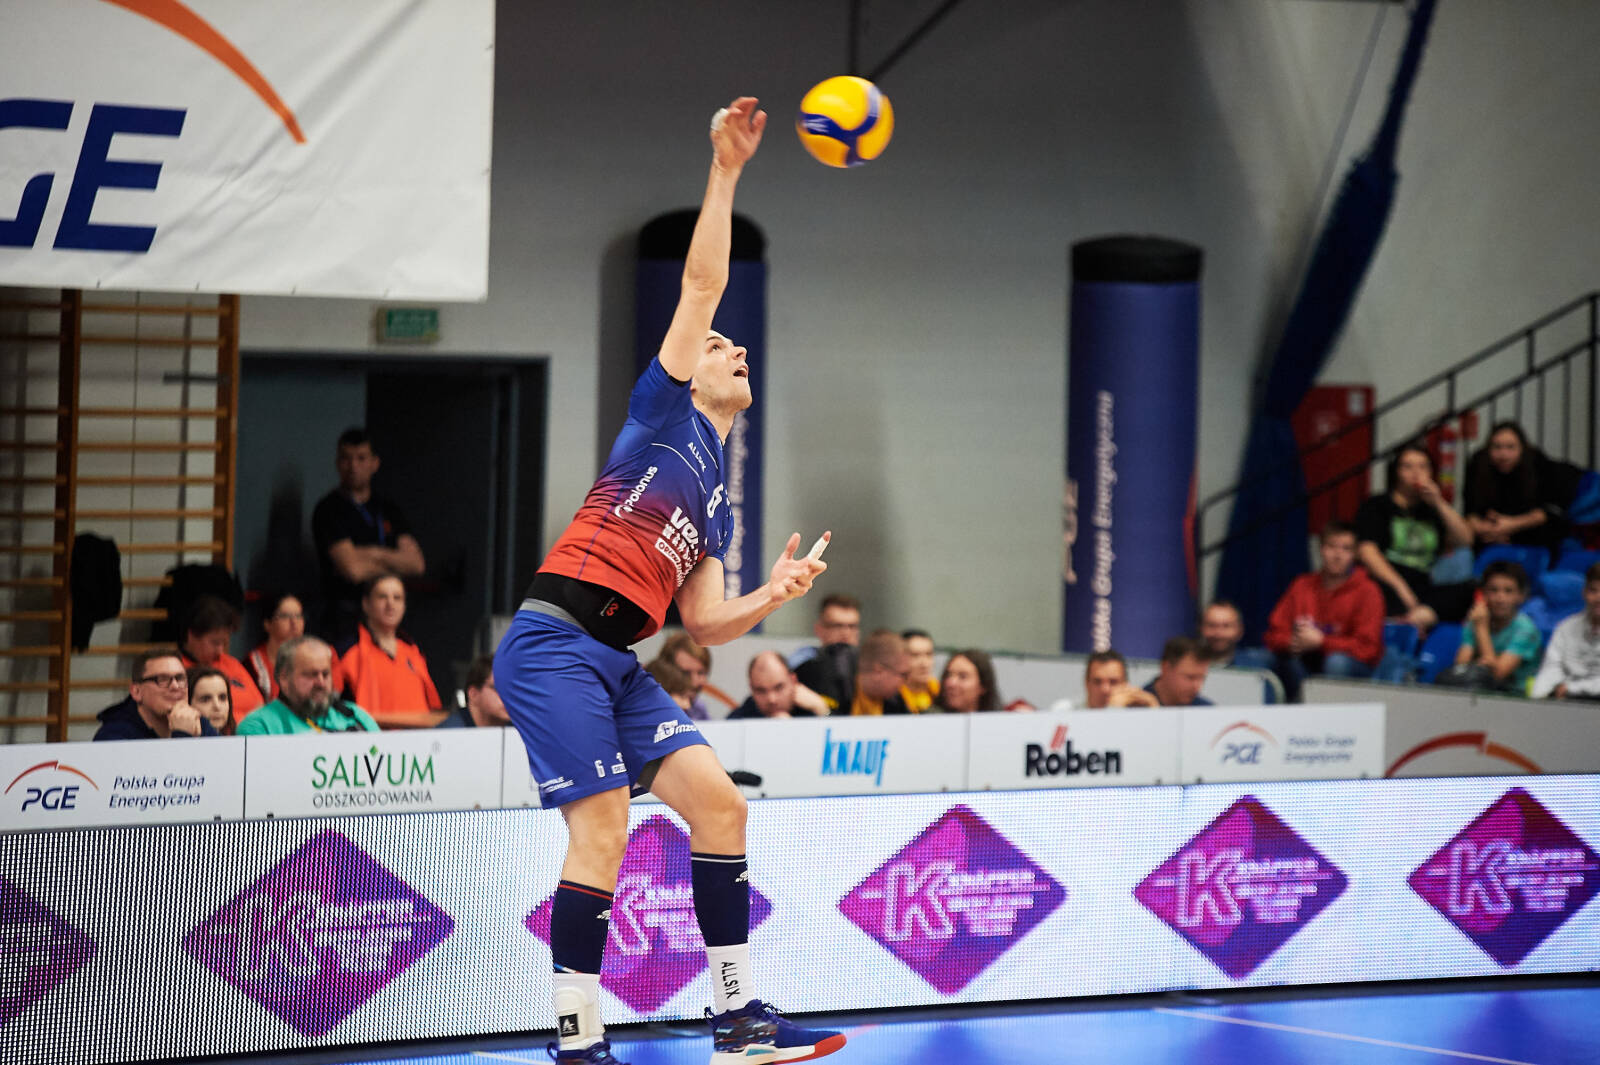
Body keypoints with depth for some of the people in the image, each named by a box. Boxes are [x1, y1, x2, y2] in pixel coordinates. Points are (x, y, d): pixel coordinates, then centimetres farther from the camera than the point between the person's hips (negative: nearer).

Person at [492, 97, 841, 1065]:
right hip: (555, 644, -8)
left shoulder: (718, 502, 25)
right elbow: (702, 283, -2)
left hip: (618, 661, 8)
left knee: (718, 800, 1)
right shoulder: (664, 414, 6)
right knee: (604, 832, -13)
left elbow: (706, 623, 17)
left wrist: (776, 593, 2)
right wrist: (725, 170, -4)